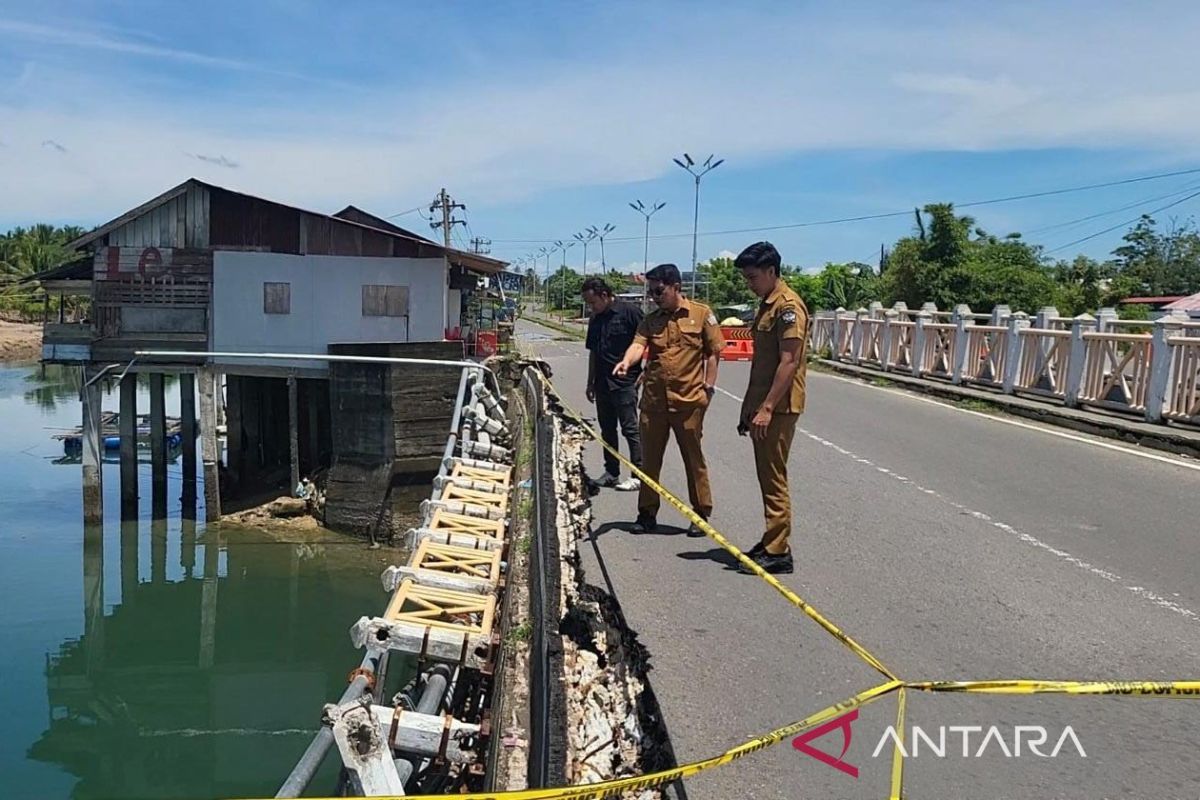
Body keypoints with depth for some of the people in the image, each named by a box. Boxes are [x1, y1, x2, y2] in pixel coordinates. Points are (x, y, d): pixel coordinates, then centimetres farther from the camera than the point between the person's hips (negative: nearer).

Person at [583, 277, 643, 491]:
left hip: (625, 383, -7)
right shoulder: (595, 319, 12)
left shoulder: (630, 312, -10)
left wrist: (644, 373, -13)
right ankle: (611, 473, 22)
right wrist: (590, 383, 18)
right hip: (602, 383, 7)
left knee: (630, 429, -3)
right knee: (607, 430, 13)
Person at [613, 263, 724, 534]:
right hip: (653, 400, 4)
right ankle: (647, 513, 23)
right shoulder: (651, 320, 9)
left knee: (693, 458, 7)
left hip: (688, 400, -4)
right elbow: (639, 343, -7)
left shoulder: (701, 314, 0)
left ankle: (701, 514, 20)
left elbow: (713, 353, 1)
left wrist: (708, 388, -4)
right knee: (649, 458, 10)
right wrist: (627, 361, -29)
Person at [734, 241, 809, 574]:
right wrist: (749, 407, 19)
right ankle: (771, 542, 23)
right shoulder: (767, 305, 17)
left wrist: (766, 408, -23)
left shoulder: (788, 306, -13)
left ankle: (778, 552, 1)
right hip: (763, 406, 10)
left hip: (778, 408, -10)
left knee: (774, 478, -6)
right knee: (767, 476, 14)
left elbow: (789, 362, -20)